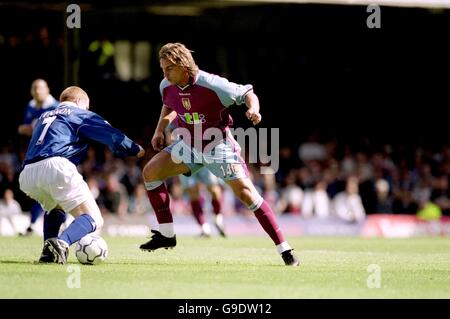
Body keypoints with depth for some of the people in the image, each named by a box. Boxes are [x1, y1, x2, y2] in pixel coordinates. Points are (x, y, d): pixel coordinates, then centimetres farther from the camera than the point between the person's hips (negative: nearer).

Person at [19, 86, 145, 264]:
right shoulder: (80, 114, 18)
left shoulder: (43, 117, 36)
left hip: (27, 175, 6)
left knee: (55, 208, 37)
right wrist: (136, 150, 24)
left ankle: (49, 250, 12)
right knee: (94, 220, -3)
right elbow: (113, 136, 9)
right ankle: (61, 243, -33)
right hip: (56, 166, -6)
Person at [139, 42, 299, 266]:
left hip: (218, 145, -6)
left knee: (245, 192, -16)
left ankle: (284, 249, -11)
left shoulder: (212, 85, -26)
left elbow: (247, 93, -15)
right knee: (150, 172, -7)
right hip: (188, 145, 6)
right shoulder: (166, 87, -8)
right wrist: (159, 130, 9)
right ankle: (166, 235, 3)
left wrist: (253, 109, -35)